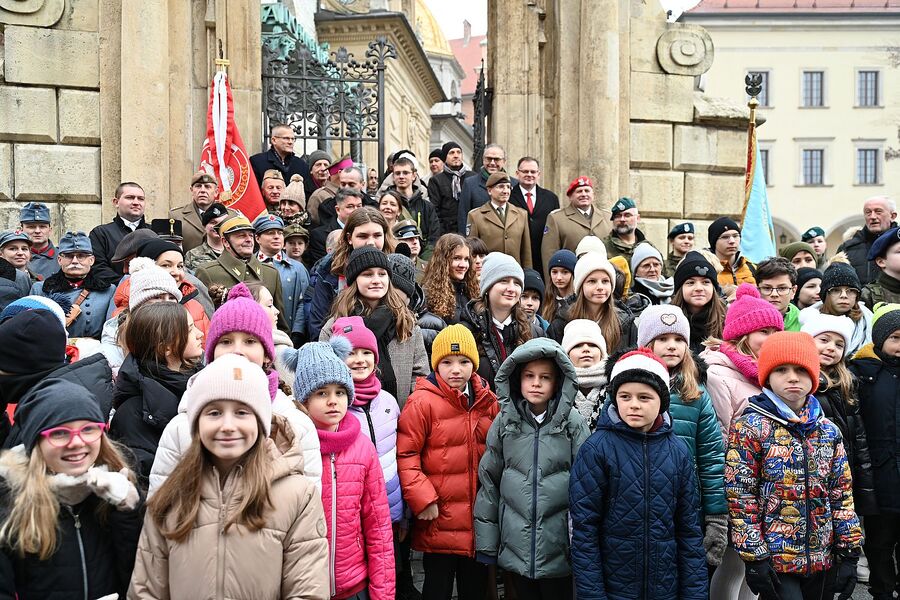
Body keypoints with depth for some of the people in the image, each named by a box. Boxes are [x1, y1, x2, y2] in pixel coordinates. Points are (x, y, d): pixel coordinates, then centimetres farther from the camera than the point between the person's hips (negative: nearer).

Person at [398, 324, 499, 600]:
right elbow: (405, 455, -14)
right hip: (440, 522, -5)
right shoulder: (422, 403, -12)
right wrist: (422, 499, -19)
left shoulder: (487, 401, 5)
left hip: (480, 521, 5)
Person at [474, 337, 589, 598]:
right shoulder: (504, 422, 0)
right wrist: (485, 542, 3)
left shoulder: (572, 422, -6)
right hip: (516, 546, 2)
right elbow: (489, 481, 4)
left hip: (560, 549, -2)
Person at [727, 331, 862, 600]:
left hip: (819, 558, 5)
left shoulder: (829, 431, 6)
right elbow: (740, 496, -11)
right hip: (772, 558, -5)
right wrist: (754, 556, -14)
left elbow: (842, 494, 9)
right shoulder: (750, 427, -9)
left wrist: (849, 552, 5)